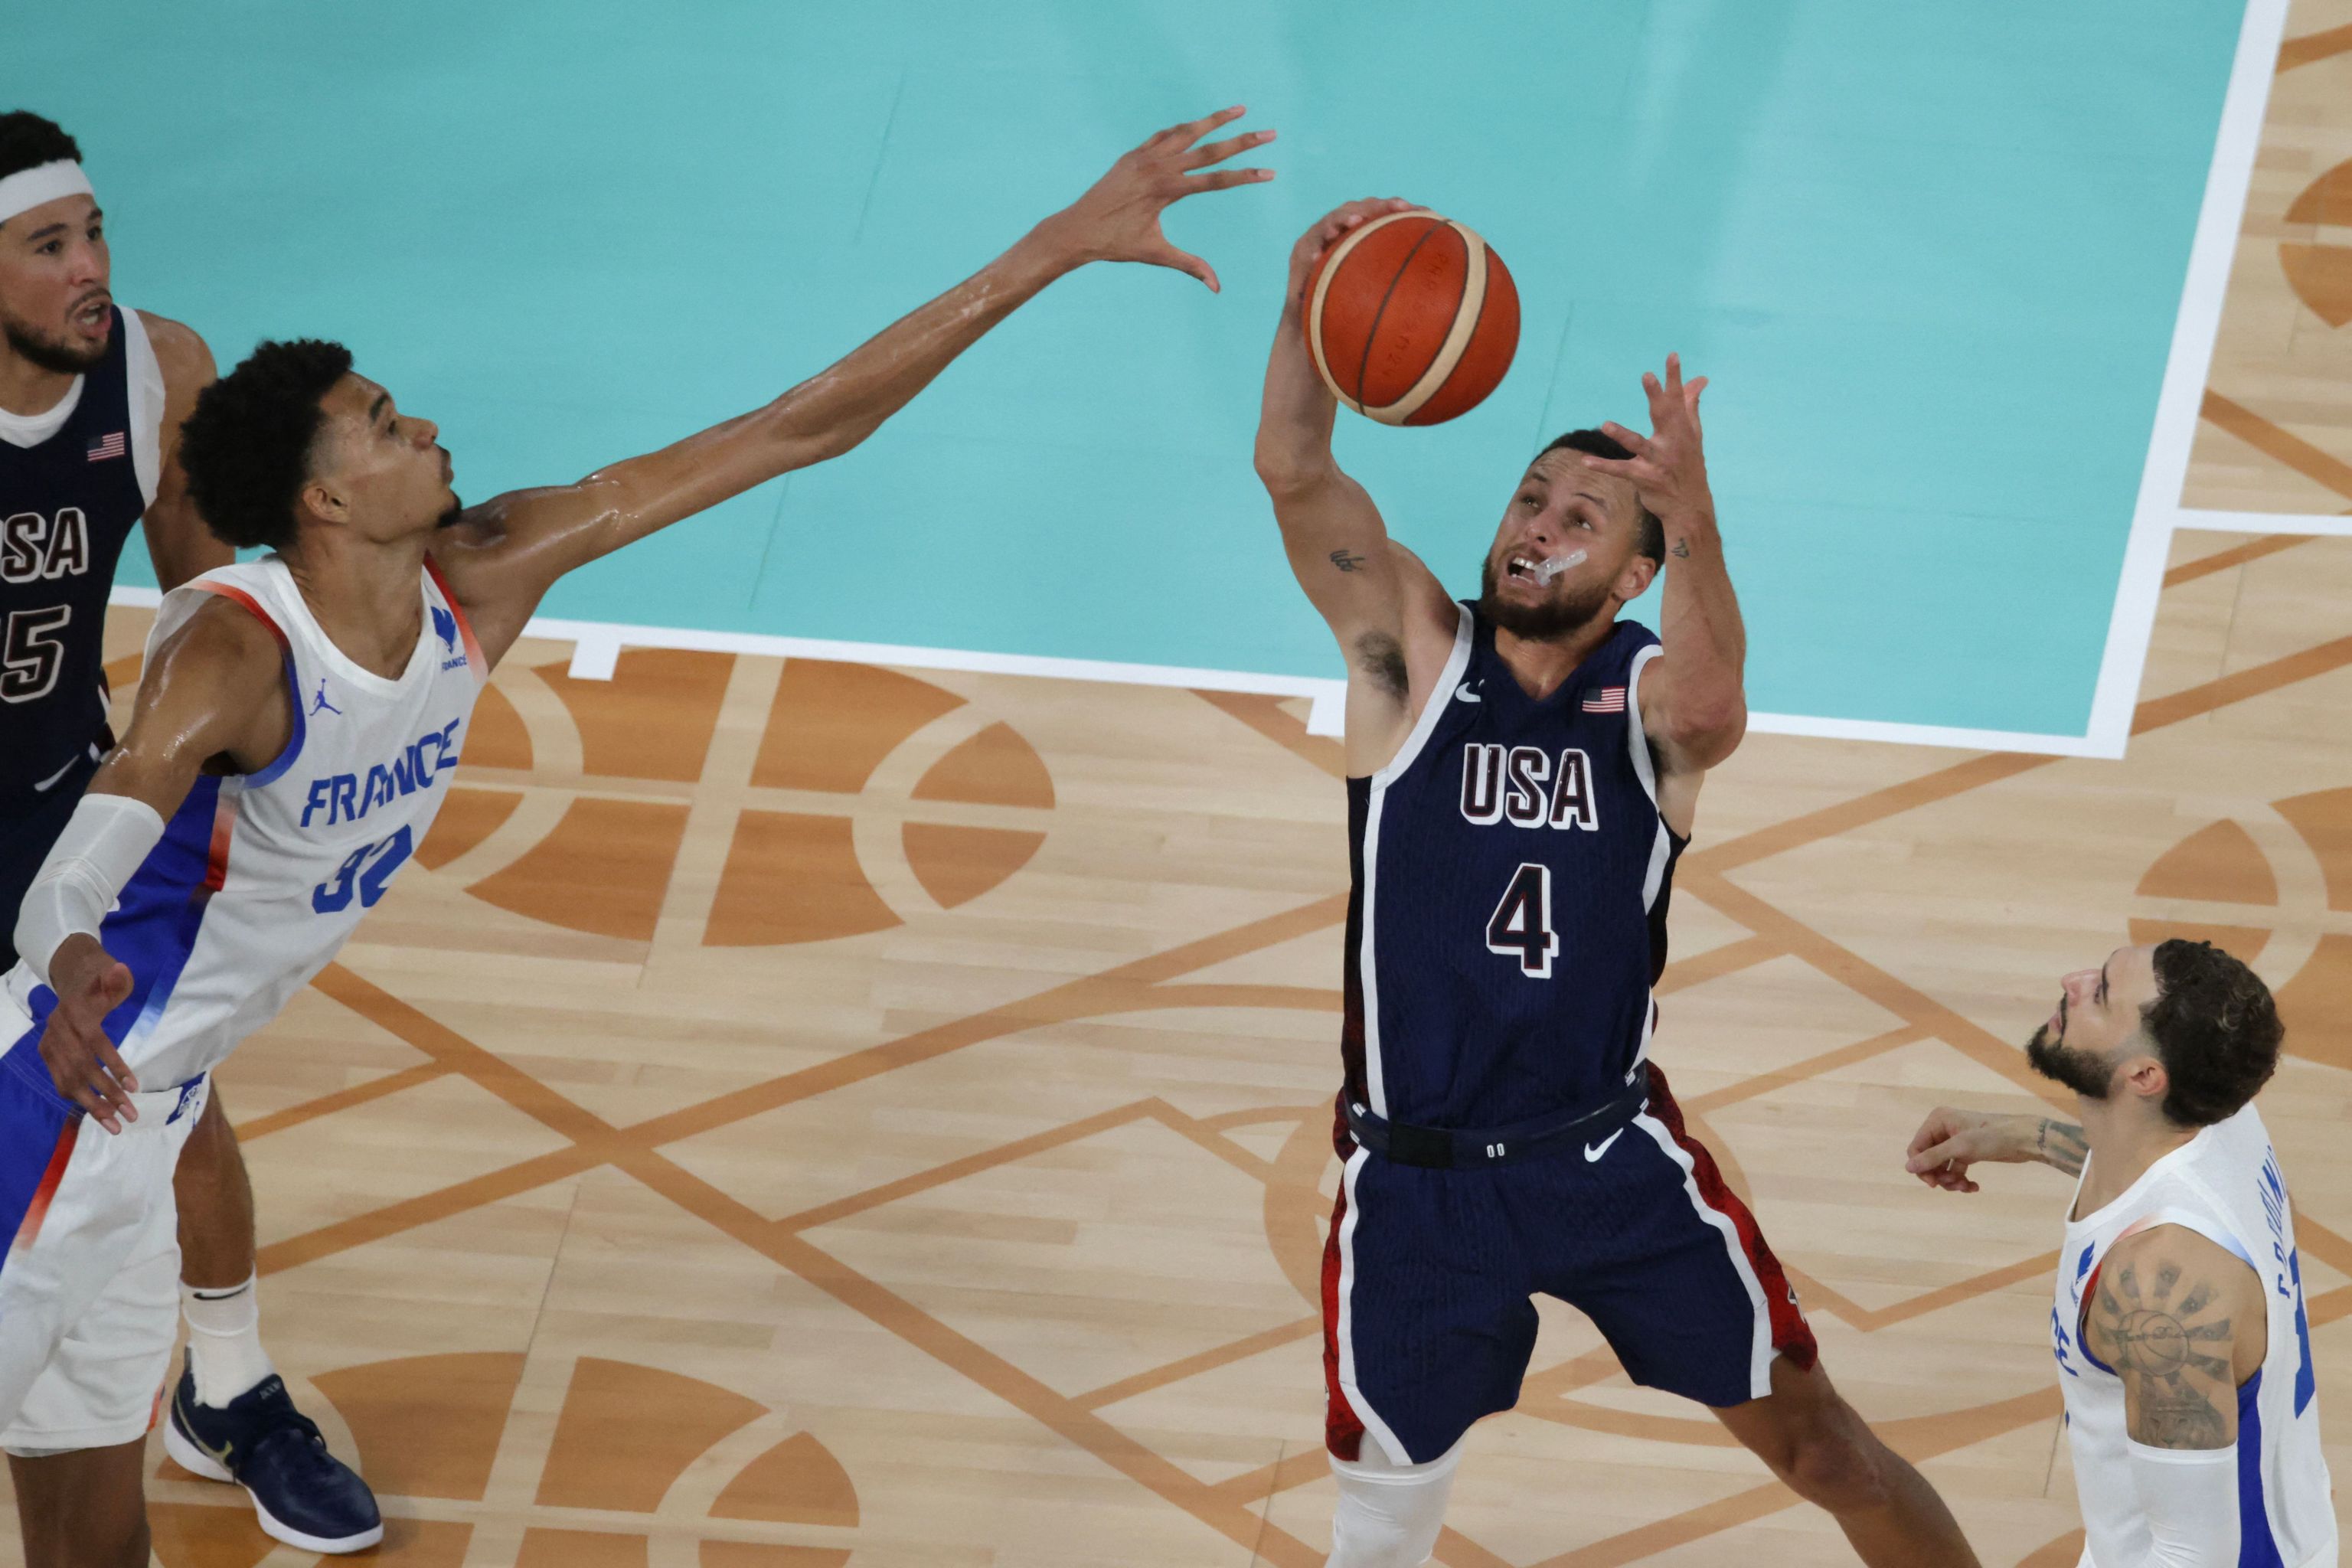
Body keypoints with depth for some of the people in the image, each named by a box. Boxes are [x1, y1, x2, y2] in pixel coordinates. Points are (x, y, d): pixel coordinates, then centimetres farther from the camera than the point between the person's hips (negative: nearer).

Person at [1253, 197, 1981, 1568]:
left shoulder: (1650, 692, -6)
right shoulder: (1415, 649, -4)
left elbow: (1711, 712, -33)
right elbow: (1294, 472, -19)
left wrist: (1692, 517, -50)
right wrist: (1309, 307, -38)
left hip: (1612, 1156, 0)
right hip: (1418, 1182, 0)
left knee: (1810, 1434, 9)